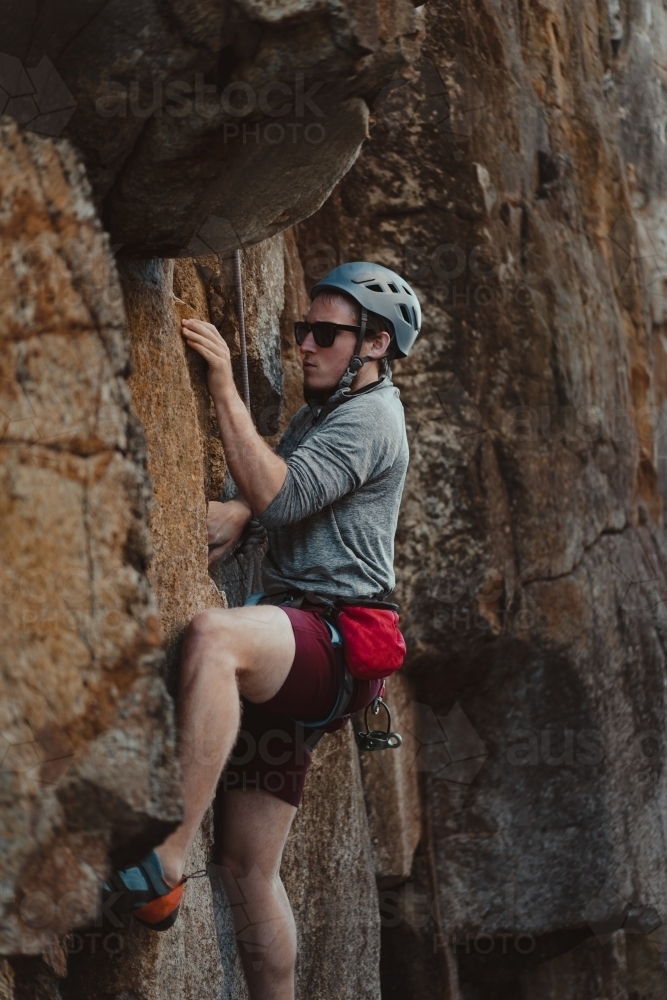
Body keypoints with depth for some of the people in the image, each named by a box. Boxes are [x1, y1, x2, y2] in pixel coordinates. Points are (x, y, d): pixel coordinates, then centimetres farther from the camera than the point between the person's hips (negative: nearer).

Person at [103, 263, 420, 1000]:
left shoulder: (370, 417, -4)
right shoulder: (313, 418, 27)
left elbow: (278, 497, -19)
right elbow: (256, 504, 23)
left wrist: (224, 387, -20)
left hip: (336, 641, -10)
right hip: (287, 651, 10)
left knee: (212, 636, -41)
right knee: (248, 868, 6)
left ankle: (165, 864, -48)